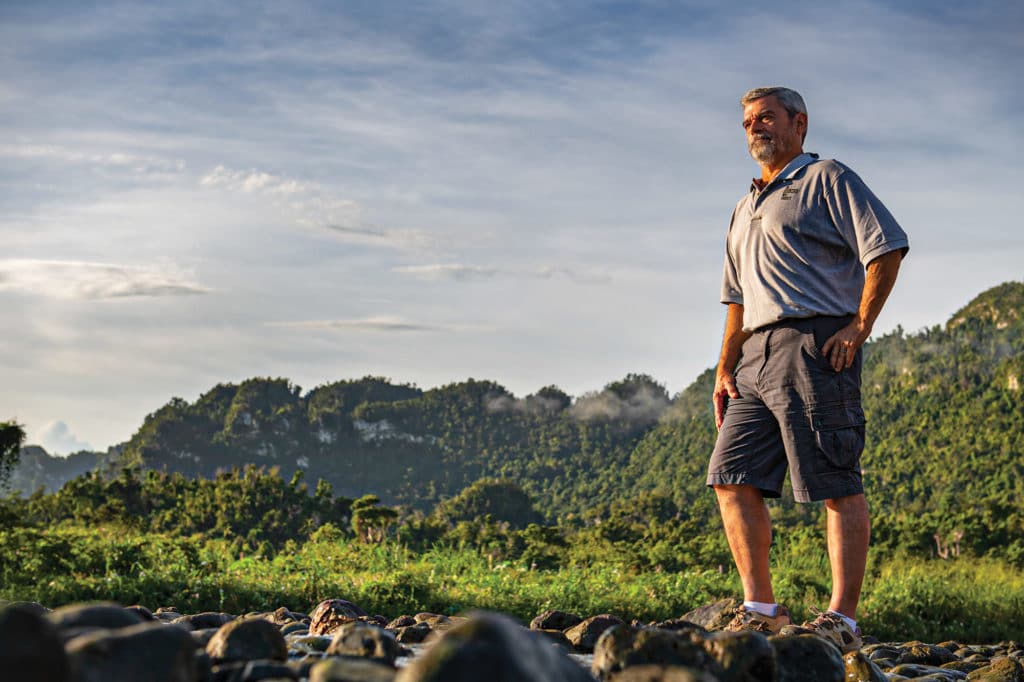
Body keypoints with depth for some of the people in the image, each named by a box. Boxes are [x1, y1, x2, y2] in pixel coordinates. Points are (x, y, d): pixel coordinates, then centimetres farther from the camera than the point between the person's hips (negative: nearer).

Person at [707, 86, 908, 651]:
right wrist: (725, 369, 19)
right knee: (733, 477, 1)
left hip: (815, 344, -8)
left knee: (837, 486, -8)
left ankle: (843, 619, -7)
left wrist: (859, 326, -13)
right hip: (759, 354, 8)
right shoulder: (745, 209, 27)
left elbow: (887, 246, -8)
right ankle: (761, 610, 6)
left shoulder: (826, 180, 3)